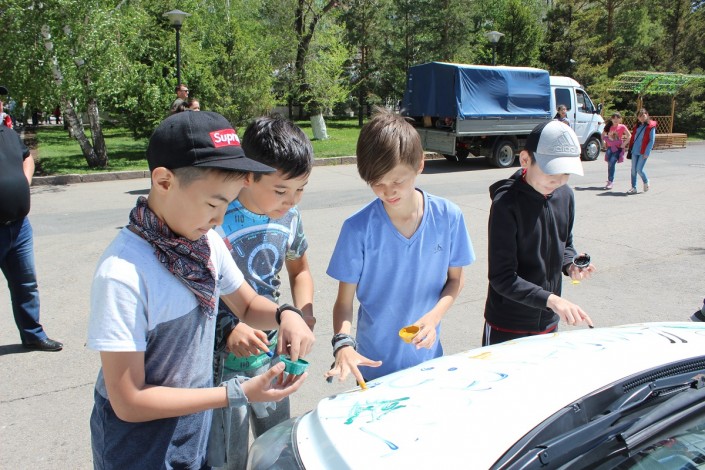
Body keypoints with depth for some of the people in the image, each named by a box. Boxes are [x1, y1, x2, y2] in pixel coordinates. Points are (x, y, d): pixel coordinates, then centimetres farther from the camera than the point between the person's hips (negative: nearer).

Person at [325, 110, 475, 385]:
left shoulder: (448, 217, -11)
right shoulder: (358, 228, -17)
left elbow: (456, 279, 2)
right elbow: (344, 301, -11)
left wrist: (433, 317, -15)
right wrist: (343, 344, -29)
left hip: (428, 359, 2)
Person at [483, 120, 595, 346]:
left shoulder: (565, 195, -1)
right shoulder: (506, 203, -22)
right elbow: (502, 278, -23)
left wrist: (571, 265, -6)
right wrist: (550, 299, -32)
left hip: (549, 323, 6)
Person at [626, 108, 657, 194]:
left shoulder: (651, 126, -6)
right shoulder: (637, 126, 13)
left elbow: (651, 140, -9)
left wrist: (647, 153, -14)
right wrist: (631, 147, 9)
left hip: (643, 152, -6)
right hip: (635, 151, 6)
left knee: (639, 169, -8)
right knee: (633, 170, 4)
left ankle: (646, 183, 20)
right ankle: (633, 188, 11)